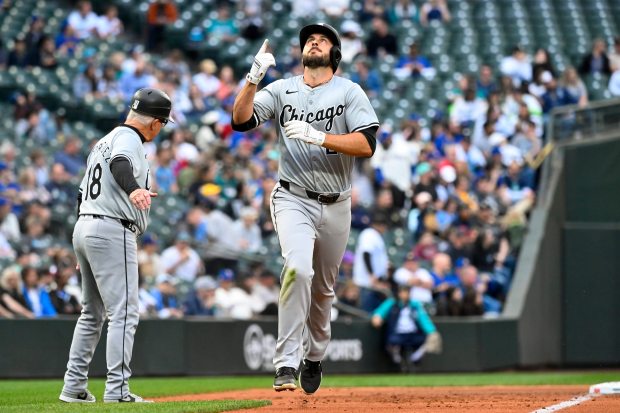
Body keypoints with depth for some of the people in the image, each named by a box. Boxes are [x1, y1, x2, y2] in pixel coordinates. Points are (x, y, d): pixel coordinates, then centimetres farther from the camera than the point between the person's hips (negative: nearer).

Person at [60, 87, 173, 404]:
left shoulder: (103, 142, 22)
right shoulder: (128, 139, -7)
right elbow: (120, 164, -32)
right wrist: (133, 188, -53)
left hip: (83, 227, 10)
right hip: (112, 231, -10)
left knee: (92, 313, 17)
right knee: (124, 312, -11)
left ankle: (74, 387, 18)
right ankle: (116, 390, -17)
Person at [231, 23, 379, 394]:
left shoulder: (350, 93, -1)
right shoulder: (282, 90, 3)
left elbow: (367, 145, -14)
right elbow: (242, 120, -9)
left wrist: (318, 137, -24)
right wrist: (254, 77, -21)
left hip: (335, 206, 2)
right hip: (293, 200, -1)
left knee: (324, 288, 13)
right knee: (298, 269, -25)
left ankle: (315, 359, 36)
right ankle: (287, 363, -25)